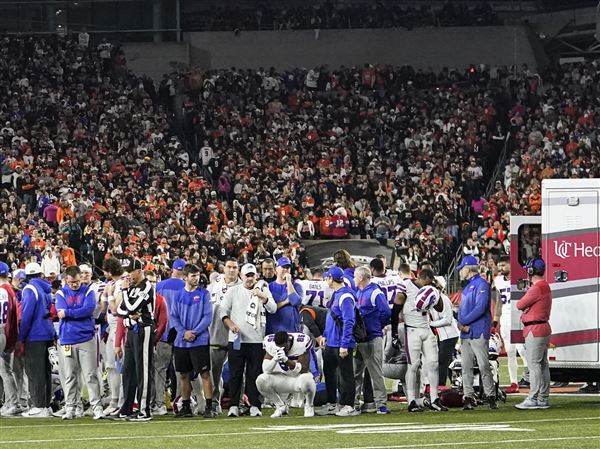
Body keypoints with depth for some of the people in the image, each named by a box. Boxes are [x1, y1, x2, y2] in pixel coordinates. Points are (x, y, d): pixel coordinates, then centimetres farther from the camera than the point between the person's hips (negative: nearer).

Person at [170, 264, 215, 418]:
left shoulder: (204, 294, 0)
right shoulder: (178, 295, 8)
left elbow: (208, 317, -5)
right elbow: (173, 317, 6)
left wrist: (195, 332, -14)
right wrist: (184, 332, -9)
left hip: (200, 340, -4)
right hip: (181, 342, 4)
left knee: (205, 373, -8)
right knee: (184, 375, 9)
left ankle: (209, 407, -8)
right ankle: (186, 407, 18)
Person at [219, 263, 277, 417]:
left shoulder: (263, 290, 7)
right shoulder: (233, 291, 8)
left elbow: (273, 309, -6)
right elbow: (223, 311, 5)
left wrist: (262, 296, -21)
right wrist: (230, 324, -12)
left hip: (256, 340, 0)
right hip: (236, 339, 0)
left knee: (254, 374, 1)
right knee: (235, 373, 0)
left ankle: (254, 405, 5)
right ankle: (234, 406, 4)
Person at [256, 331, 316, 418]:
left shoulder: (300, 344, -23)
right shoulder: (270, 344, -14)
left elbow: (303, 370, -25)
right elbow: (265, 370, -16)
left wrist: (286, 360, -37)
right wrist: (275, 359, -37)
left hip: (299, 378, -3)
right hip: (282, 380, 3)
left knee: (305, 380, -39)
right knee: (261, 380, -23)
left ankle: (309, 406, -5)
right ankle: (281, 406, 2)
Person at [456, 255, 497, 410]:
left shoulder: (481, 285, -7)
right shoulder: (466, 287, 20)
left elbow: (480, 308, -17)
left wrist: (463, 322, -14)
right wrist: (461, 324, -3)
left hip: (478, 332, -8)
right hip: (465, 333, 8)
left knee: (483, 365, -8)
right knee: (466, 367, 4)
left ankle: (490, 396, -2)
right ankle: (468, 398, 5)